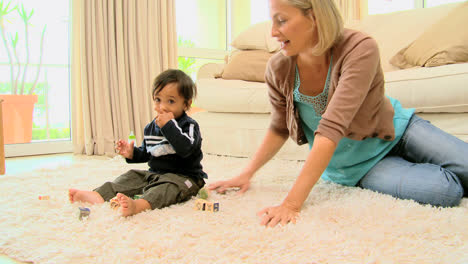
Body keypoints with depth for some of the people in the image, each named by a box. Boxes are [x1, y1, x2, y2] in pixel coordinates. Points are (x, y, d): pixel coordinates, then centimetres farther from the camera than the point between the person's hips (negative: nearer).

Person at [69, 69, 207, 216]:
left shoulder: (189, 125, -10)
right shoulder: (151, 127, 12)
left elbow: (185, 149, -30)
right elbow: (145, 153, 23)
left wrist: (169, 125, -28)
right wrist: (132, 153, 1)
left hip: (183, 177, -8)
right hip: (154, 174, 8)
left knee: (168, 185, -35)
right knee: (132, 177, -5)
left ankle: (138, 205, -62)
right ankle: (98, 195, -23)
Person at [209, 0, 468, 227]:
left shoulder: (360, 49, -28)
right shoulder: (278, 70, -16)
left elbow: (331, 129, -37)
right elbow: (279, 129, 1)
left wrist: (292, 203, -43)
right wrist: (246, 173, -8)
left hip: (397, 132, 0)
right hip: (354, 167, 1)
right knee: (444, 190, -22)